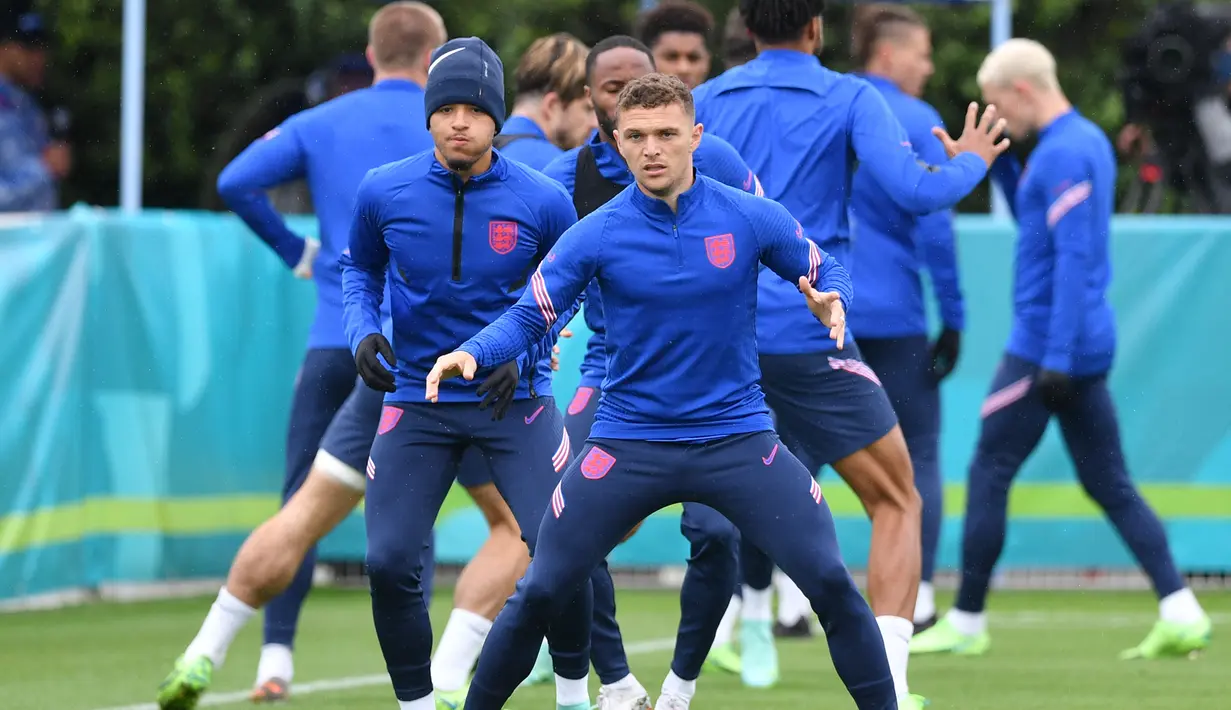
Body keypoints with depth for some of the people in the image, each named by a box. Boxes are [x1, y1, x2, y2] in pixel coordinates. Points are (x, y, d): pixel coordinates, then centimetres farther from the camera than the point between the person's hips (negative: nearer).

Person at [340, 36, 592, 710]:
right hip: (417, 397, 1)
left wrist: (520, 347, -9)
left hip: (515, 398, -1)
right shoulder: (383, 192, -7)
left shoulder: (542, 200, -10)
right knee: (388, 563, -8)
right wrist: (362, 331, -6)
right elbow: (360, 267, 13)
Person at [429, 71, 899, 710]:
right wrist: (471, 354, -25)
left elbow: (825, 272, 9)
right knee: (538, 594, -2)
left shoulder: (751, 219, -6)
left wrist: (830, 302, -15)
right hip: (628, 438, 0)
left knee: (832, 583, -11)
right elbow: (529, 316, -5)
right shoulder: (596, 235, -7)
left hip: (736, 436, 0)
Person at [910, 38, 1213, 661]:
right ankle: (1180, 614, -1)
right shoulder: (1090, 140, 14)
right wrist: (1000, 165, 15)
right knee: (1110, 486, 8)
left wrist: (1056, 357, -24)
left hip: (1047, 346, -9)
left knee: (988, 476, 1)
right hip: (1088, 346, 9)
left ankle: (967, 622, 8)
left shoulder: (1065, 153, -16)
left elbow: (1074, 257, -22)